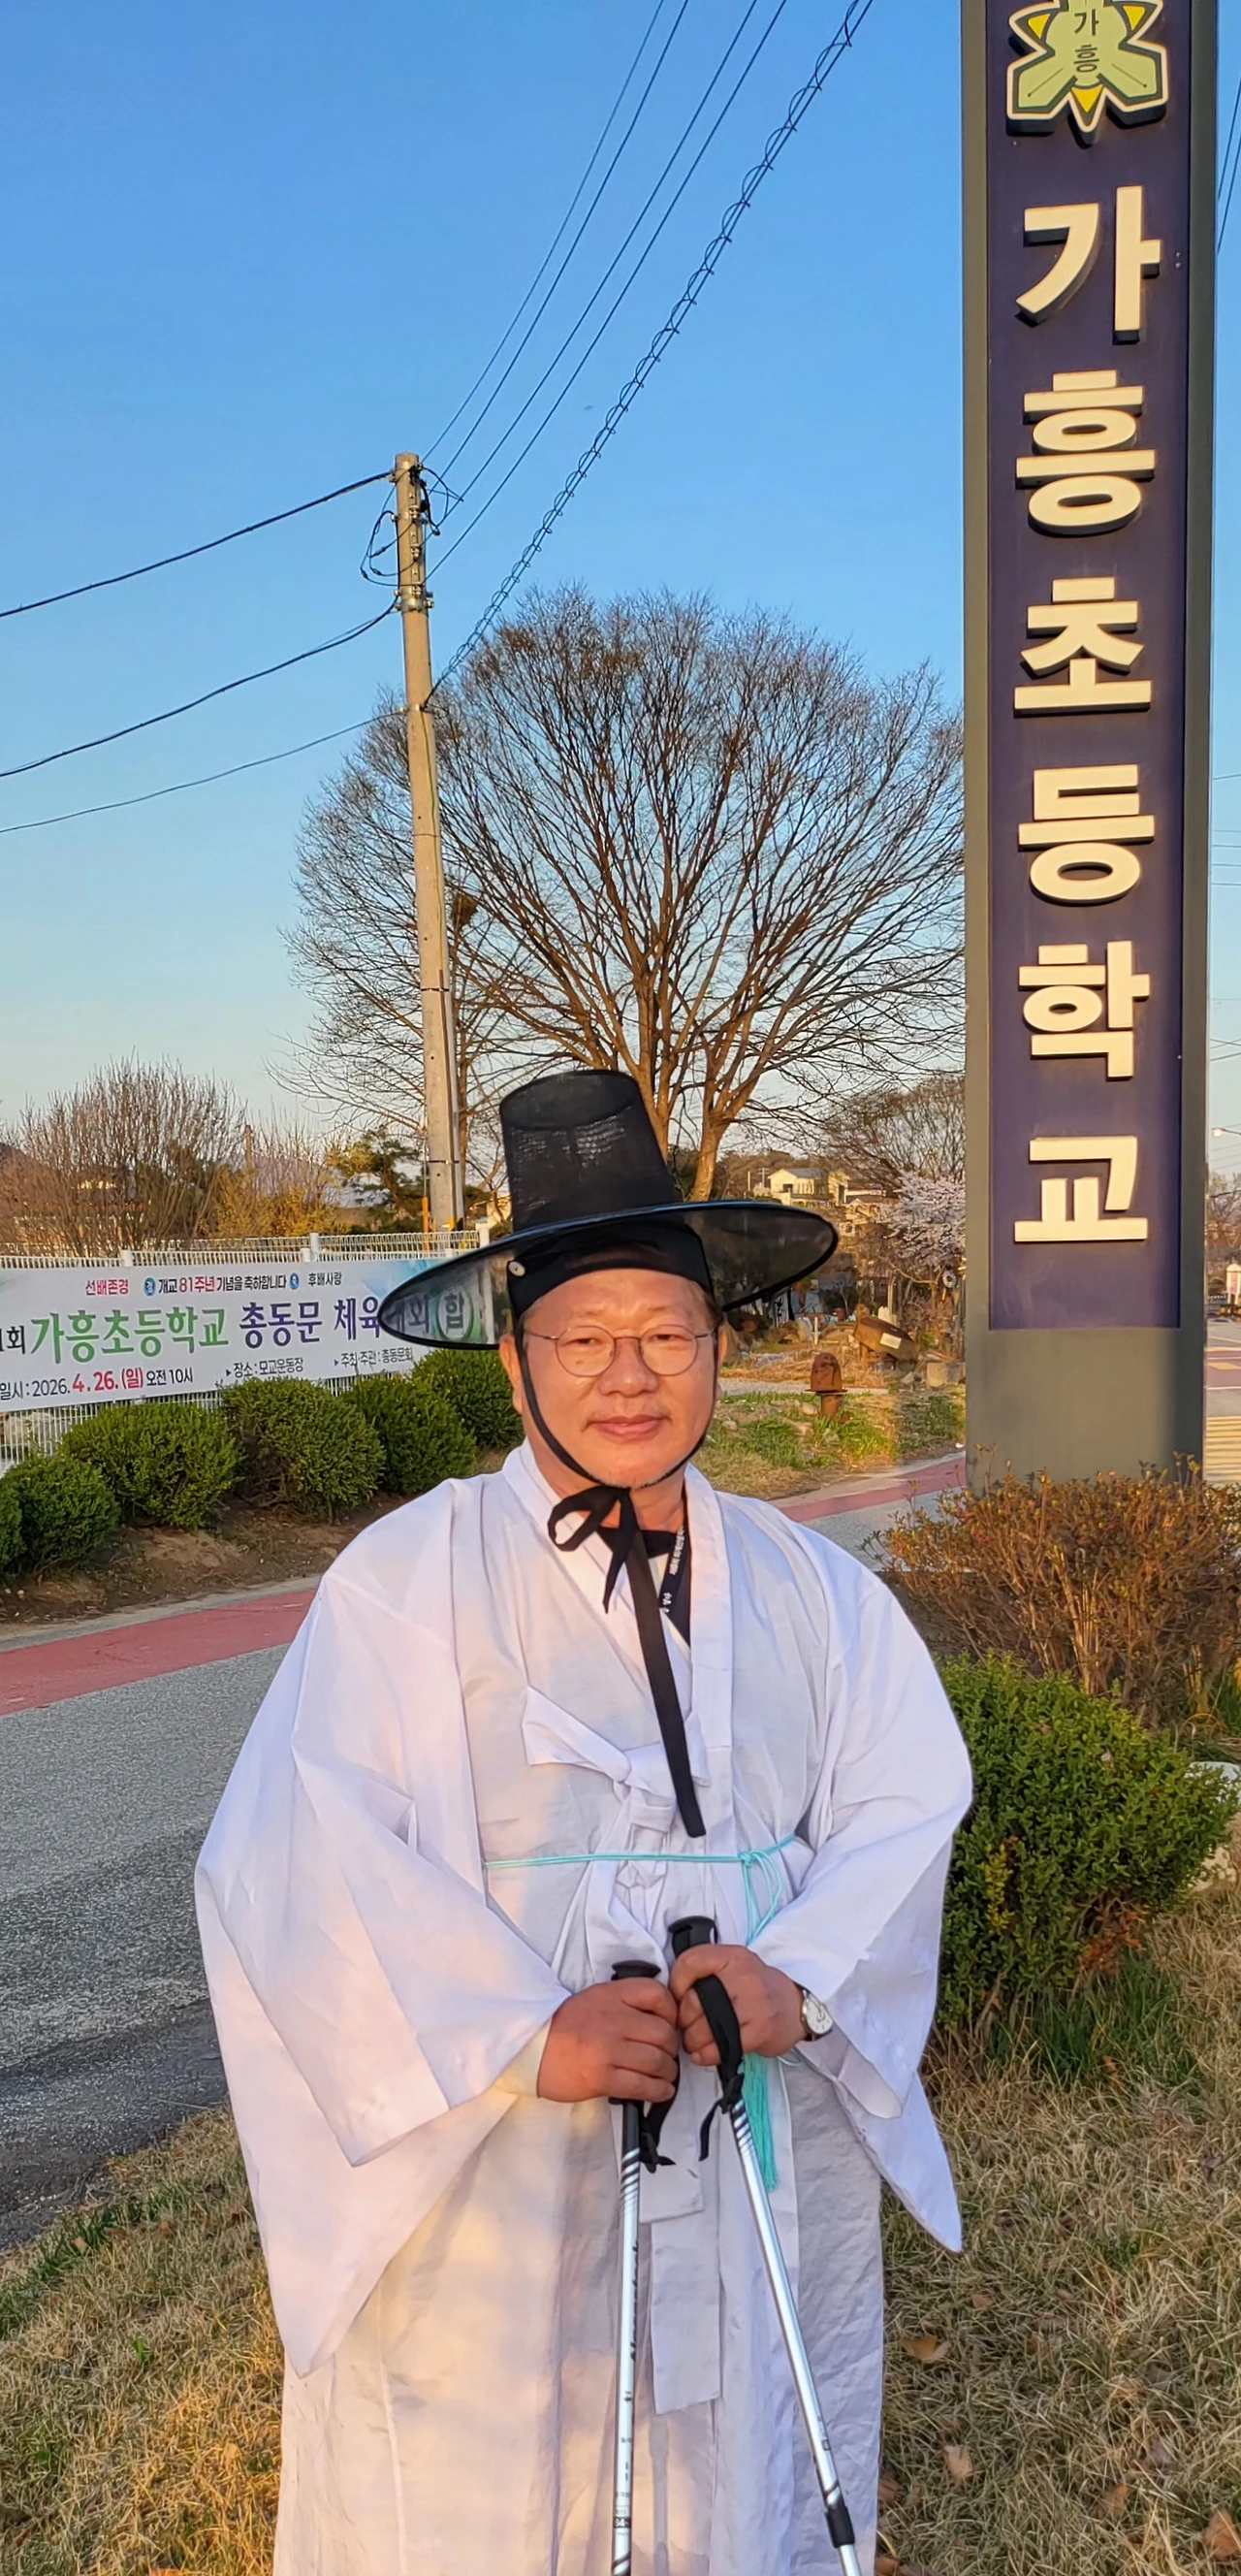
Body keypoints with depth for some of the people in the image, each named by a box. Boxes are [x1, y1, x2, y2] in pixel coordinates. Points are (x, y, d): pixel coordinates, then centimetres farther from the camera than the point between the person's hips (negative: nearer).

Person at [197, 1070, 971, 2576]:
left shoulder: (807, 1590, 6)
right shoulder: (408, 1582, -9)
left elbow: (906, 1794, 1)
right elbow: (297, 1861, -15)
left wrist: (801, 1973, -16)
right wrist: (524, 2031, -22)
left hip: (761, 2159, 4)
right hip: (488, 2175, -3)